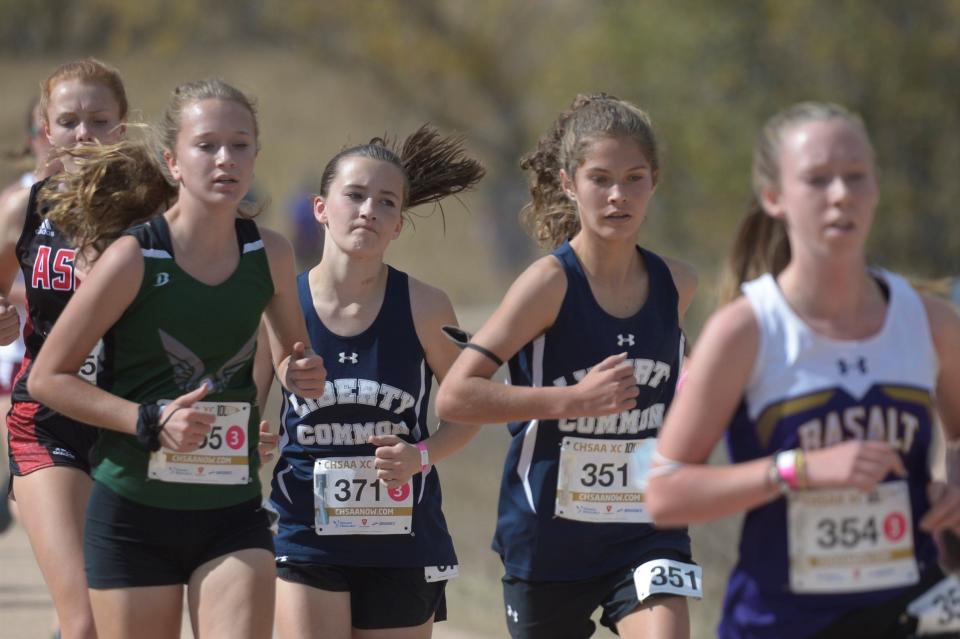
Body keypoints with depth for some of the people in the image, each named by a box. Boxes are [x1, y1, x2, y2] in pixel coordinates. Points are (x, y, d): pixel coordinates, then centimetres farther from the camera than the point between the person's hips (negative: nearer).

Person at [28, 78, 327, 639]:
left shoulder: (270, 255, 0)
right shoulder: (134, 258, -13)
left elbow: (291, 356, 19)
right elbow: (48, 376, -8)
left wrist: (302, 375, -5)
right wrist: (151, 421, -18)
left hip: (233, 513, 3)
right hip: (135, 513, -3)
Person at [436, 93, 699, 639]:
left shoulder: (676, 285, 1)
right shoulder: (551, 282, -13)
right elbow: (455, 396, -19)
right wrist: (572, 398, -25)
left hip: (647, 530, 2)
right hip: (550, 536, -2)